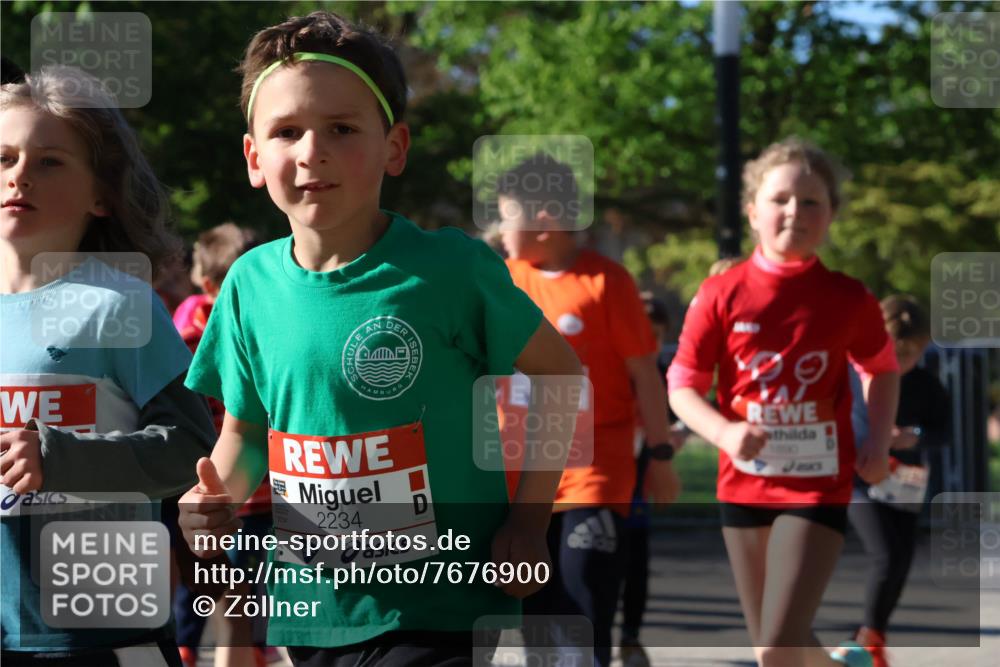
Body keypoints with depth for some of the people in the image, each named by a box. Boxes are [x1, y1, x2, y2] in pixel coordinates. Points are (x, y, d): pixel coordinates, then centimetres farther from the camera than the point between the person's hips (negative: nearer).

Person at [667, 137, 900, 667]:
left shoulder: (850, 301, -3)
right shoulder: (721, 295, -4)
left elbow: (882, 369, 16)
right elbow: (681, 386, -1)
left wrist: (879, 445, 1)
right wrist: (725, 433, -20)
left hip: (818, 488, -2)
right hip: (744, 483, 2)